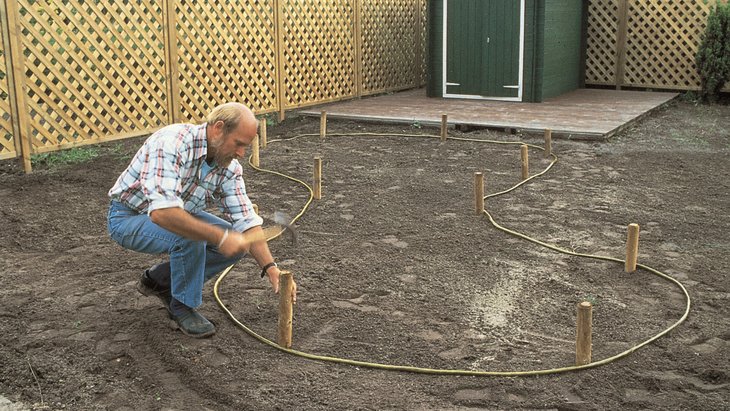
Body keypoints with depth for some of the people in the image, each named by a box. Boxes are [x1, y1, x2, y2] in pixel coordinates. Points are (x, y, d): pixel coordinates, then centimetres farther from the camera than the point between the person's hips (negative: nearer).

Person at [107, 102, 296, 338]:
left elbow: (246, 221, -9)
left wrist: (271, 268, -21)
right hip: (129, 218, -7)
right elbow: (162, 212, -45)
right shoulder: (173, 143, -33)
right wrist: (220, 237, -43)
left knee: (236, 244, -8)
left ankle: (160, 280, 11)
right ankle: (182, 306, -7)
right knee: (189, 236, -34)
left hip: (174, 216, 7)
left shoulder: (229, 167, -10)